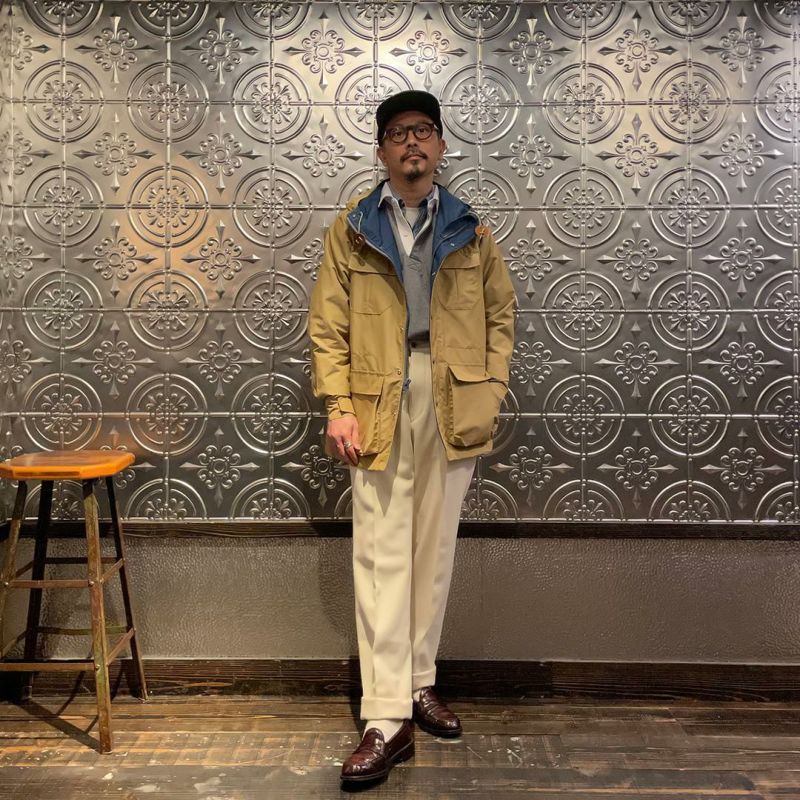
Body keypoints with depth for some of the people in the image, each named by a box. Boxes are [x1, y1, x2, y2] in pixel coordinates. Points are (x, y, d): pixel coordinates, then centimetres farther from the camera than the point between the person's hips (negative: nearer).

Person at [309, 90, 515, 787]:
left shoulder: (470, 231, 11)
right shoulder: (351, 229, 7)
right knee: (382, 552, -3)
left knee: (435, 548, 9)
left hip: (453, 402, 2)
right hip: (378, 401, -2)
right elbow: (327, 326, 3)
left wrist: (491, 394, 1)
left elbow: (501, 315, 12)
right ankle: (387, 717, 1)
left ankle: (418, 683, 25)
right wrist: (338, 406, -8)